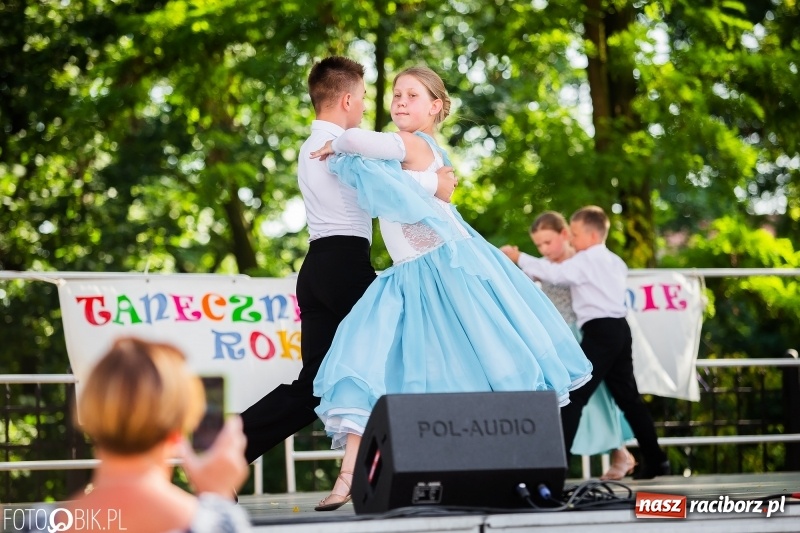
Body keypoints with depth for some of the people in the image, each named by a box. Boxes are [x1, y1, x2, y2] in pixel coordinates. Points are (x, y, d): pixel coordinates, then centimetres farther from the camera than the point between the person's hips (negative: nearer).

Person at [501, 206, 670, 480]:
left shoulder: (586, 261, -7)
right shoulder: (614, 261, 19)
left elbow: (553, 273, -17)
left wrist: (519, 258, -10)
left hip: (599, 331, -9)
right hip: (619, 329, 9)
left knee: (574, 394, -10)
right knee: (628, 396, 14)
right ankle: (655, 459, 16)